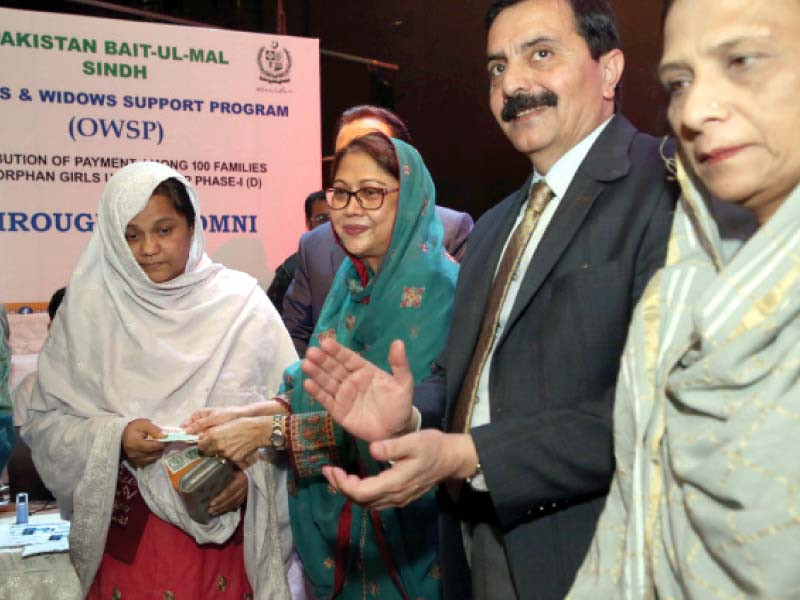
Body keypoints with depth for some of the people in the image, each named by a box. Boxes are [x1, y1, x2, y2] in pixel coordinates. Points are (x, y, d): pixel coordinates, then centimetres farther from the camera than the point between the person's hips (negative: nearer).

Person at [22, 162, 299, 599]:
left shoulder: (240, 300, -4)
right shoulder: (89, 308, -3)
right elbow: (45, 423, 0)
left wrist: (253, 468, -17)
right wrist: (111, 438, -17)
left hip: (227, 528, 0)